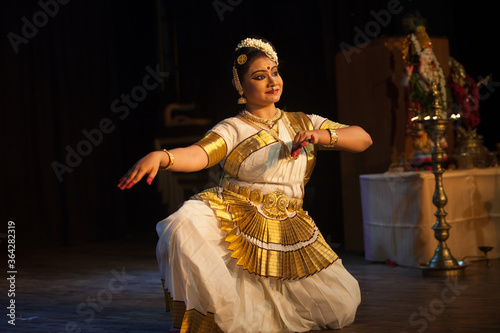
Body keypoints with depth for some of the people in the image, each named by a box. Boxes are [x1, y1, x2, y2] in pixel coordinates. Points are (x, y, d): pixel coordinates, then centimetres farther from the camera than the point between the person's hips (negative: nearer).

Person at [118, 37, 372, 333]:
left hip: (287, 228, 4)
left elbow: (363, 139, 6)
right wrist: (160, 157, -43)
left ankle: (264, 293, 22)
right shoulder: (232, 129, 0)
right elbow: (198, 154, -20)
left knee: (341, 307, -4)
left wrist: (322, 136, -14)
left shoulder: (303, 123, 12)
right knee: (184, 227, -36)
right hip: (233, 218, -3)